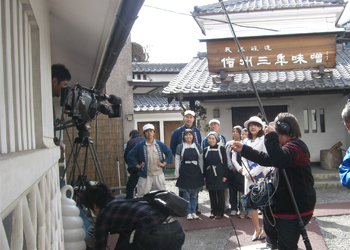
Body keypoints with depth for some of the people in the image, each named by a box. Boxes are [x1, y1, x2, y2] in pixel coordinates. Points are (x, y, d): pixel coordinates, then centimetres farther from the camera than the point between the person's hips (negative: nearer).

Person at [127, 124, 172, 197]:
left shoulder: (160, 144, 6)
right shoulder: (140, 145, -1)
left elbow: (169, 152, 14)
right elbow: (130, 155, 3)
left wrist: (164, 163, 4)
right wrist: (137, 165, -2)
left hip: (159, 175, 2)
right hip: (145, 175, -2)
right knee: (141, 196, -2)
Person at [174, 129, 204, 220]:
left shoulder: (197, 146, 7)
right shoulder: (180, 146, 0)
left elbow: (200, 159, 11)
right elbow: (177, 160, 1)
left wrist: (202, 172, 7)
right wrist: (177, 173, -3)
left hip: (196, 172, 2)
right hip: (184, 172, -2)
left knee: (194, 194, 7)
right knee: (186, 195, 2)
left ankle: (193, 212, 17)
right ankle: (188, 213, 11)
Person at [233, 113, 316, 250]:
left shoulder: (296, 145, -18)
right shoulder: (290, 145, 17)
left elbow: (280, 160, -38)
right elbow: (266, 159, 22)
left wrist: (271, 136, -29)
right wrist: (243, 149, 22)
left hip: (294, 209, -11)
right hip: (286, 206, 11)